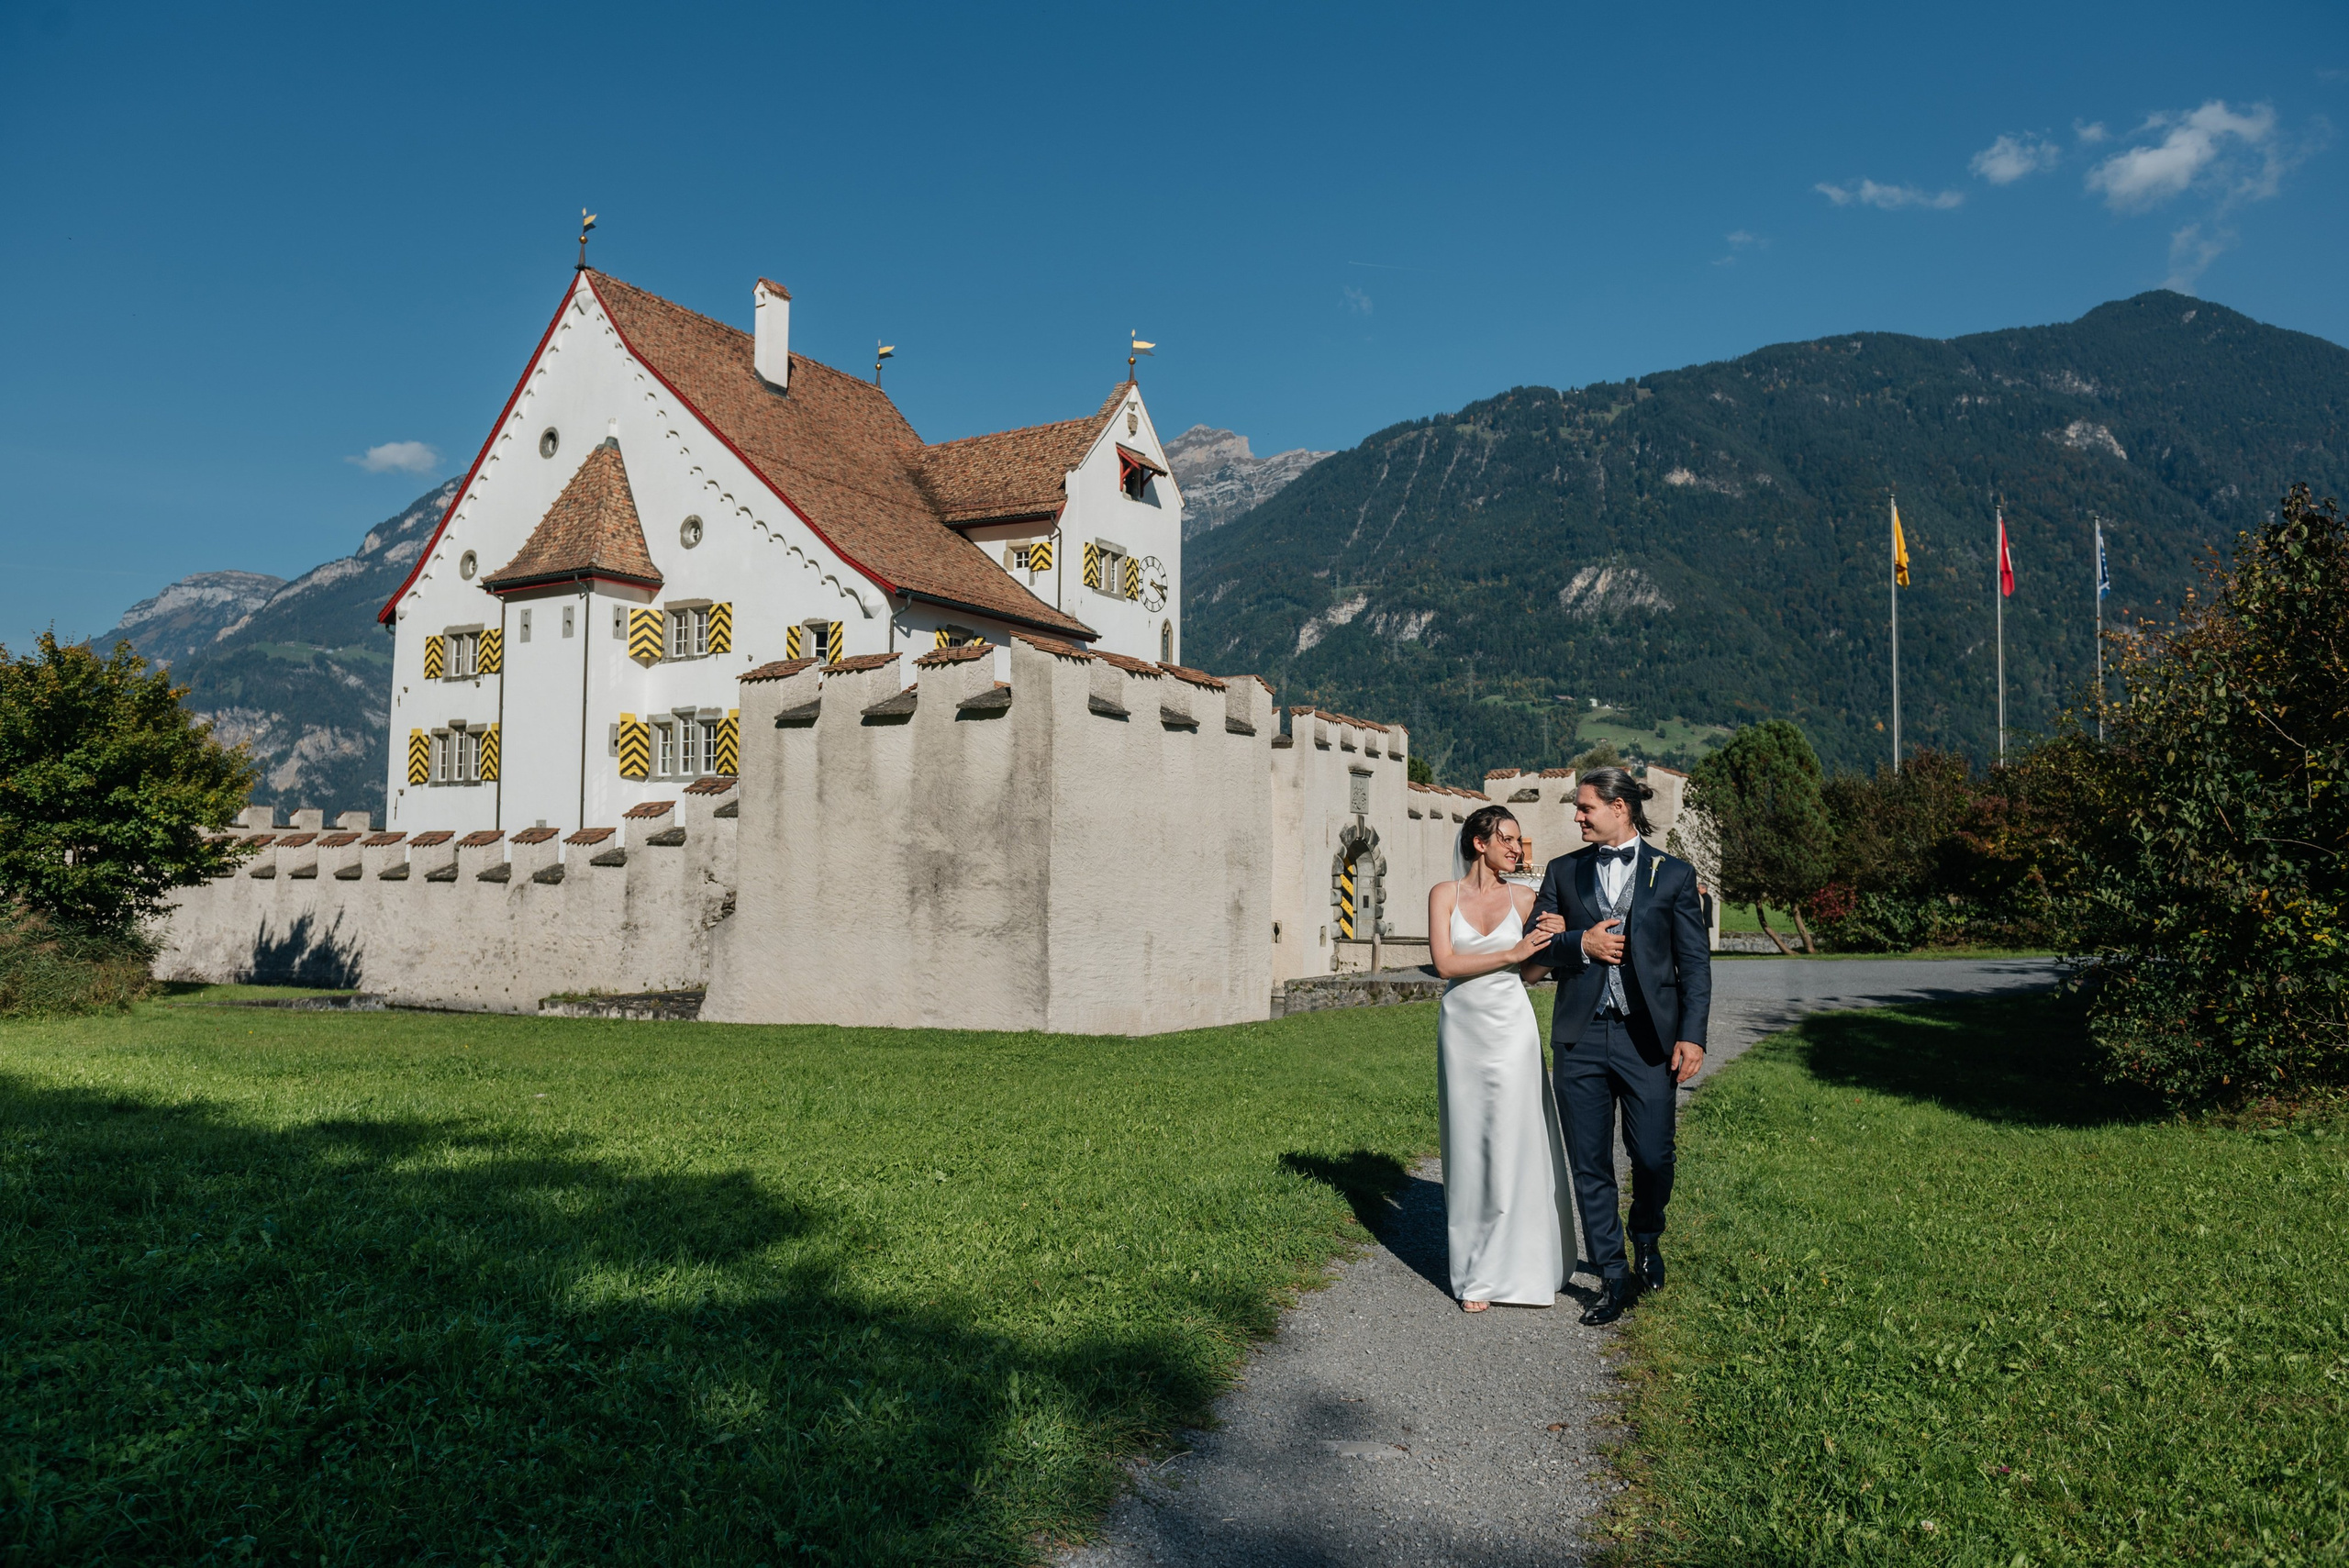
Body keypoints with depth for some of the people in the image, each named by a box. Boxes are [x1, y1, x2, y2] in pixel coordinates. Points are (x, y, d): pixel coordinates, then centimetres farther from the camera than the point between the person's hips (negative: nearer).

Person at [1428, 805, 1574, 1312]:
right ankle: (1478, 1275, 16)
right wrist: (1512, 952, -12)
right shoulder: (1444, 894, 1)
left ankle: (1525, 1267, 13)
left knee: (1519, 1145, 0)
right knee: (1469, 1147, 6)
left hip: (1511, 1027, 0)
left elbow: (1534, 970, 8)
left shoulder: (1524, 898, 4)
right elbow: (1446, 963, -10)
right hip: (1462, 1028, 0)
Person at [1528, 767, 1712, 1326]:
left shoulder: (1674, 874, 4)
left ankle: (1647, 1239, 33)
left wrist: (1691, 1036, -8)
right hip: (1581, 1039, 2)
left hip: (1649, 1039, -2)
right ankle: (1613, 1277, 18)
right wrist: (1580, 944, -10)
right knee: (1590, 1165, 5)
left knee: (1653, 1157, 2)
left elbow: (1695, 963, 1)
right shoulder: (1563, 871, 11)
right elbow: (1536, 943, 9)